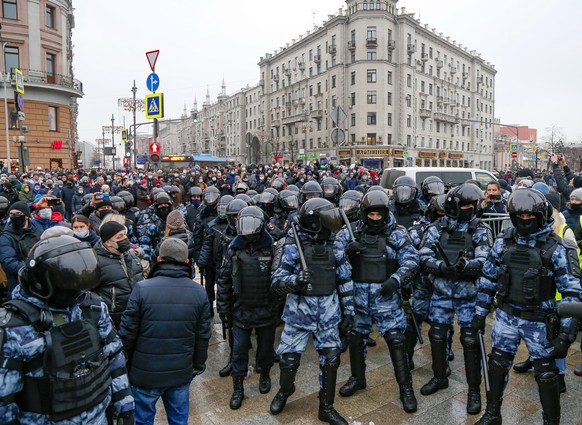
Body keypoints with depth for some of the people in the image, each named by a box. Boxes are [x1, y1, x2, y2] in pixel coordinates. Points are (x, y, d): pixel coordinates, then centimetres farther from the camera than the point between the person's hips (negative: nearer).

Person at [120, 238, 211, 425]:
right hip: (182, 373, 2)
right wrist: (198, 365, 13)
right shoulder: (199, 292, -7)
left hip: (145, 372, -2)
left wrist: (124, 364, 6)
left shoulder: (142, 288, -15)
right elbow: (203, 336, -1)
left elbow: (128, 333, -11)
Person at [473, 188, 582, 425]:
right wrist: (480, 313, 6)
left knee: (546, 374, 9)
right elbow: (488, 279, 6)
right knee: (497, 364, 13)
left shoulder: (557, 248, -12)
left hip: (539, 321, -3)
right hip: (506, 316, 3)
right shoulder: (503, 242, -1)